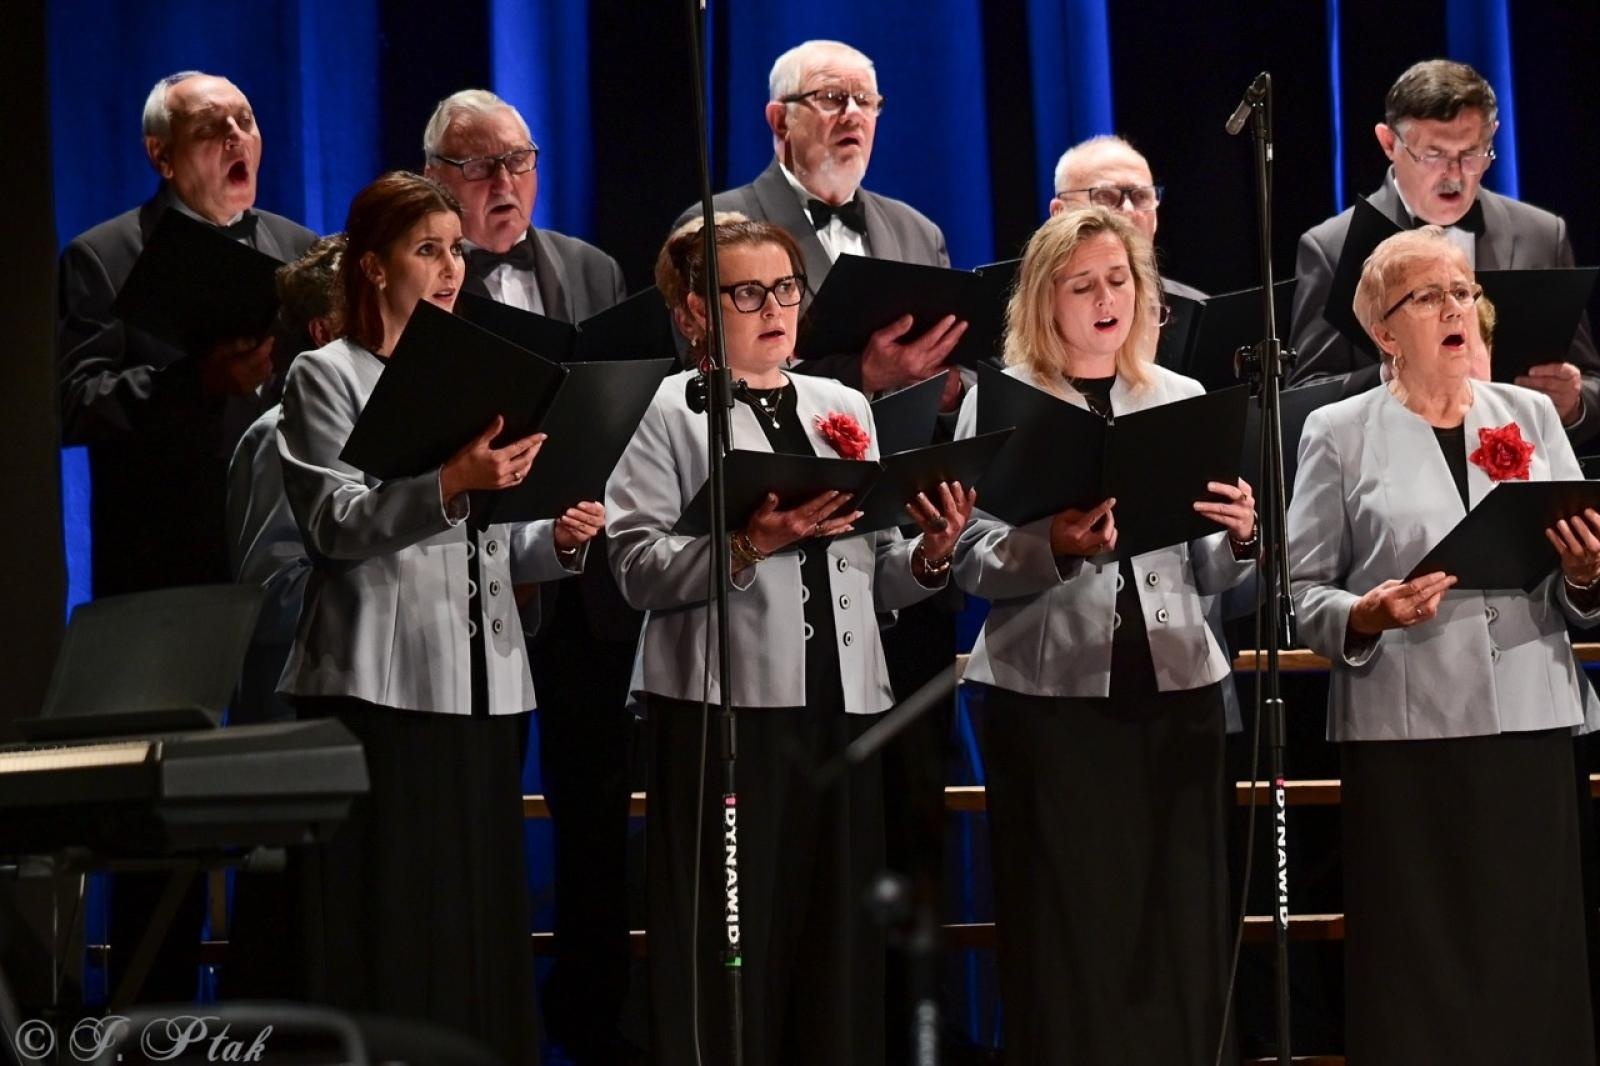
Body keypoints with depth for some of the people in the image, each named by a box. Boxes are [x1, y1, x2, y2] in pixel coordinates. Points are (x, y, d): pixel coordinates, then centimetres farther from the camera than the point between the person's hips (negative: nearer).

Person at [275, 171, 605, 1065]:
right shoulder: (328, 378, 1)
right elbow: (338, 524, -13)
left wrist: (559, 539, -2)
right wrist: (450, 485, -26)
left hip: (483, 681, 6)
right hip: (379, 683, -6)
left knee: (480, 912, 4)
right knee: (390, 916, -7)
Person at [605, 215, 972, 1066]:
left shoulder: (844, 408, 17)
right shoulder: (670, 412, 1)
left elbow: (876, 577, 16)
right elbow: (638, 566, -11)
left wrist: (930, 555, -4)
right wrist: (751, 544, -23)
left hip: (844, 701, 5)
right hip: (727, 706, -5)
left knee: (840, 940, 4)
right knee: (732, 936, -5)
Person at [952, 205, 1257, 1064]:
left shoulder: (1185, 400, 11)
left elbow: (1208, 577, 10)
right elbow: (971, 565, -6)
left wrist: (1239, 538, -11)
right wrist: (1055, 547, -24)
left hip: (1173, 686, 3)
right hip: (1048, 694, -3)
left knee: (1178, 927, 4)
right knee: (1067, 931, -4)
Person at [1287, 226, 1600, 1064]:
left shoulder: (1533, 416, 12)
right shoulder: (1339, 433, 3)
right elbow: (1299, 589, 1)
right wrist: (1365, 617, -18)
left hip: (1530, 718, 3)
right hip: (1404, 729, -3)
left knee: (1529, 954, 1)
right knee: (1419, 964, -4)